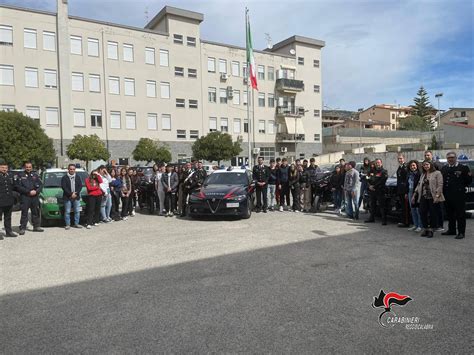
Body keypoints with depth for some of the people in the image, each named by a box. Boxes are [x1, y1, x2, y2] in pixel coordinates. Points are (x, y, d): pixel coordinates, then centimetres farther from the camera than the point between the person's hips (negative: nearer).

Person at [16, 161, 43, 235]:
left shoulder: (35, 175, 12)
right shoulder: (21, 175, 1)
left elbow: (41, 185, 9)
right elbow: (18, 187, -7)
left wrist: (36, 191, -9)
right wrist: (29, 192, -14)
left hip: (35, 197, 4)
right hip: (25, 197, -4)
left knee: (36, 212, 10)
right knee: (24, 213, -4)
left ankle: (36, 226, 20)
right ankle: (22, 228, 1)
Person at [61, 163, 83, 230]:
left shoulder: (78, 177, 11)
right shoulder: (64, 177, 1)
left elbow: (80, 186, 4)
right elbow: (63, 187, -7)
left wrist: (76, 193, -10)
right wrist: (70, 194, -15)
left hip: (76, 197, 3)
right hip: (67, 197, -3)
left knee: (77, 211, 5)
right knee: (67, 212, 0)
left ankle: (76, 224, 15)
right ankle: (67, 225, 7)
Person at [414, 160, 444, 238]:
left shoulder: (437, 173, 0)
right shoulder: (423, 175, 20)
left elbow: (440, 185, -8)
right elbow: (419, 185, 21)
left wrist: (437, 194, -17)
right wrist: (415, 194, 13)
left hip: (432, 197, -6)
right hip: (423, 197, 6)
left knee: (432, 213, -1)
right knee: (422, 212, 0)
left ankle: (431, 230, 9)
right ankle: (426, 229, 13)